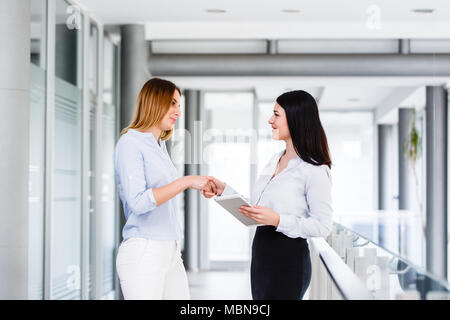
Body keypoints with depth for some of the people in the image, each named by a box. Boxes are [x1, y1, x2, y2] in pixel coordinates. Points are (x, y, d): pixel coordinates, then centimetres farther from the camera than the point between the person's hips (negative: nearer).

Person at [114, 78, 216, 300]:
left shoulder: (160, 146, 19)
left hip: (171, 253, 8)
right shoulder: (129, 143, -8)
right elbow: (137, 202, -19)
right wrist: (186, 181, -21)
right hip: (143, 254, -8)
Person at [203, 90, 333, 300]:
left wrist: (277, 220, -24)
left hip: (288, 260, -8)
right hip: (261, 255, 8)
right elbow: (254, 208, 16)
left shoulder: (315, 170, -12)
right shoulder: (275, 161, 14)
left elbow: (322, 226, -16)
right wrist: (223, 190, 7)